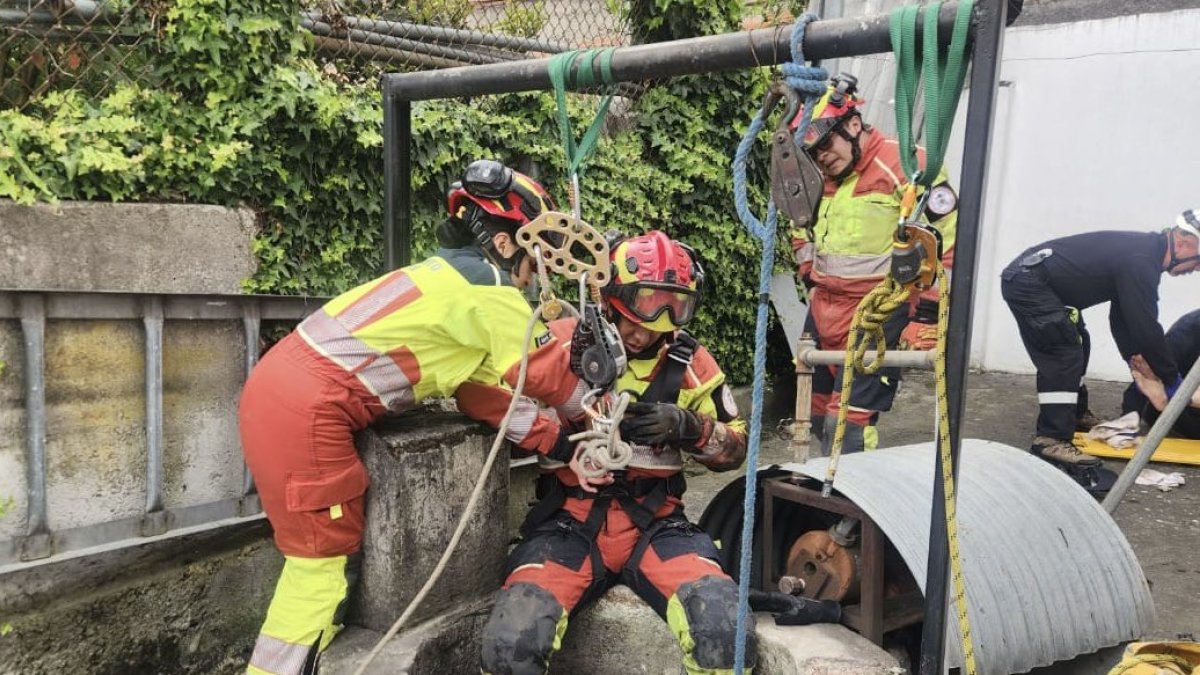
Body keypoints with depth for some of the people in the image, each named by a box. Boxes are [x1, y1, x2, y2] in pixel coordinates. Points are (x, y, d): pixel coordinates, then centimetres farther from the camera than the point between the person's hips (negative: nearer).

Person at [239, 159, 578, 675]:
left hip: (275, 386, 9)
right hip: (309, 411, -9)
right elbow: (544, 380, -4)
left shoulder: (453, 275, 18)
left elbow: (483, 390, 17)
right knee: (328, 566, 2)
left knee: (319, 556, 18)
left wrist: (554, 438, 10)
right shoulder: (492, 290, -9)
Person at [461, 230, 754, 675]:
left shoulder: (690, 361, 7)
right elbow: (477, 390, -8)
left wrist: (687, 428, -9)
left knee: (727, 634, -26)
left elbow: (735, 447, 13)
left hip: (656, 522, 1)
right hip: (571, 521, -1)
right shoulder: (561, 343, 0)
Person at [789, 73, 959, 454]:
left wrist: (927, 318, -14)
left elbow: (946, 244, -15)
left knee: (848, 425, -12)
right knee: (816, 415, 16)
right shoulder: (823, 177, 10)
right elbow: (802, 230, 29)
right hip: (823, 315, 8)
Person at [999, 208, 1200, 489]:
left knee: (1075, 345, 20)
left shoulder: (1144, 251, 10)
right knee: (1064, 355, -15)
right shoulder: (1140, 262, -21)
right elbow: (1146, 327, -19)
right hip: (1027, 283, -11)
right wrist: (1172, 379, -8)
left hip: (1037, 281, 11)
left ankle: (1075, 414, 34)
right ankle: (1051, 440, -18)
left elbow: (1122, 317, 18)